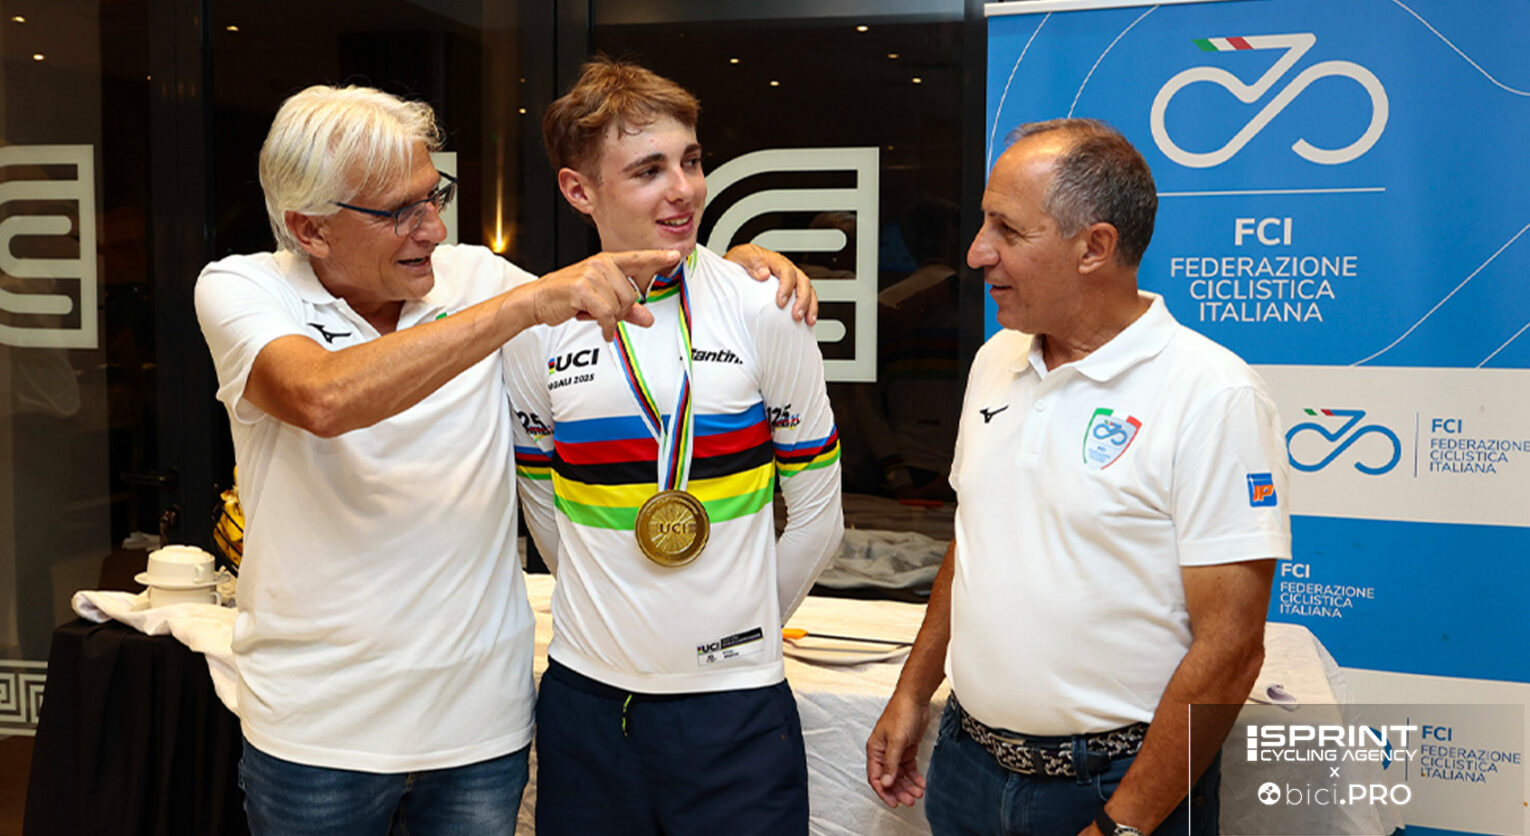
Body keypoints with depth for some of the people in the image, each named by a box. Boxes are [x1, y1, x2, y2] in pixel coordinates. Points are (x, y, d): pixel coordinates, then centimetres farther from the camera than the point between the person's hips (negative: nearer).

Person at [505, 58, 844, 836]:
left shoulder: (764, 311, -7)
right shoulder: (537, 327, -2)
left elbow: (815, 513, 1)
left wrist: (742, 625, 7)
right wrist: (609, 610, 11)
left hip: (736, 698, -1)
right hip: (585, 692, 2)